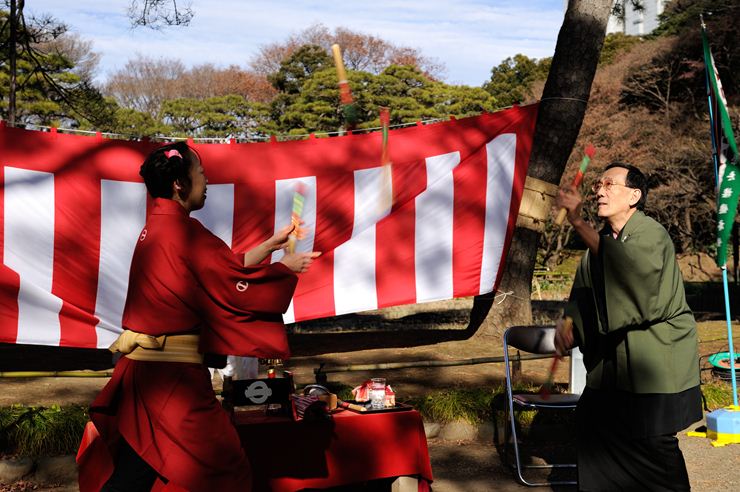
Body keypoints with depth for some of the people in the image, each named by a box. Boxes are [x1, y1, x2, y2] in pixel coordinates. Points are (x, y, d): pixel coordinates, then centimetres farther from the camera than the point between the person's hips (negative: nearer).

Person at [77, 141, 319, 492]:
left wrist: (272, 244, 22)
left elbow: (224, 267, 17)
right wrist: (288, 267, 3)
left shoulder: (156, 227, 12)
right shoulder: (183, 230, -15)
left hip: (141, 365, 10)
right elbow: (236, 284, -12)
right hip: (171, 372, -10)